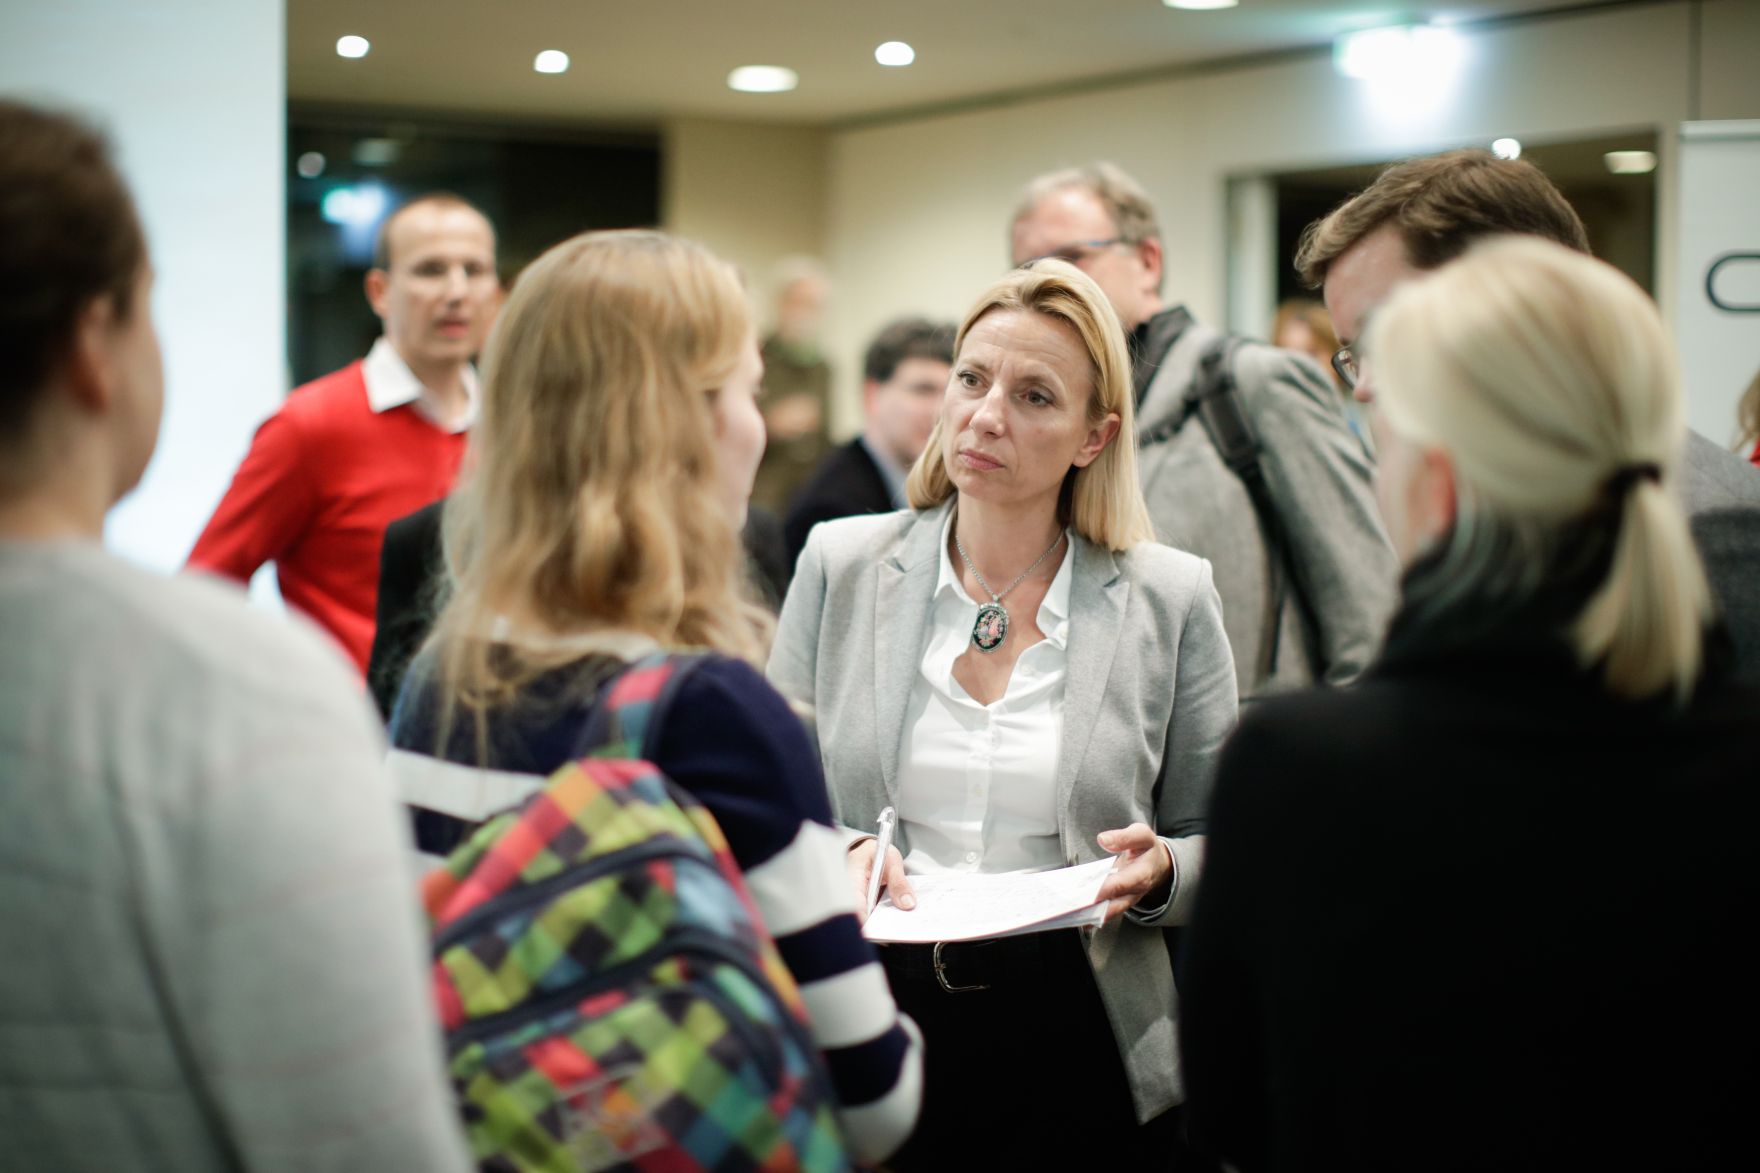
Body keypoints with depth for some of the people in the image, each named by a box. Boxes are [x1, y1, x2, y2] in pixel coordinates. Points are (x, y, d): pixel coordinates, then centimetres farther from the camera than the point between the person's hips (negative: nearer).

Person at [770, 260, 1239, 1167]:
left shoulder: (1171, 599, -1)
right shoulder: (839, 566, 2)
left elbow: (1216, 849, 6)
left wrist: (1157, 872, -16)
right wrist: (834, 856, -14)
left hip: (1077, 1049, 0)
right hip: (869, 1025, 1)